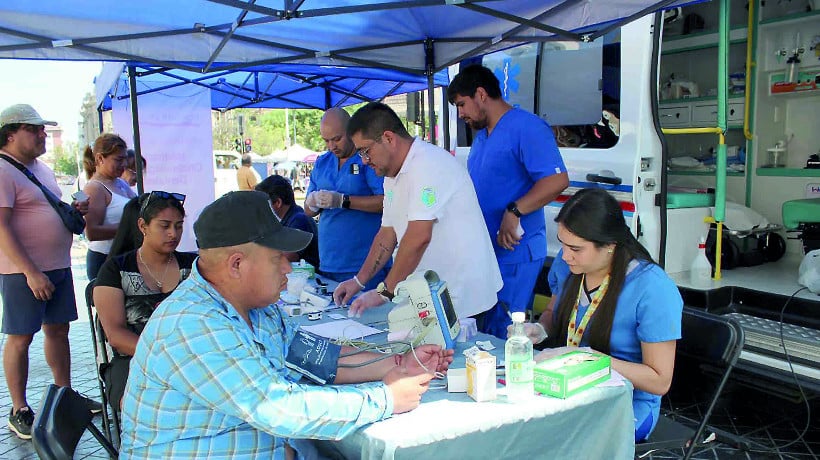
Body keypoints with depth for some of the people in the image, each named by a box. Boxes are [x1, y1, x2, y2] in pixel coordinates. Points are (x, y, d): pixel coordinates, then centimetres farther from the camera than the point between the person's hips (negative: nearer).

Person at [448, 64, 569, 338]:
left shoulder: (526, 127, -13)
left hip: (515, 253, -9)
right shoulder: (481, 135, 17)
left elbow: (557, 180, -24)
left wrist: (514, 212, -28)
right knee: (480, 333, 16)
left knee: (504, 336, -4)